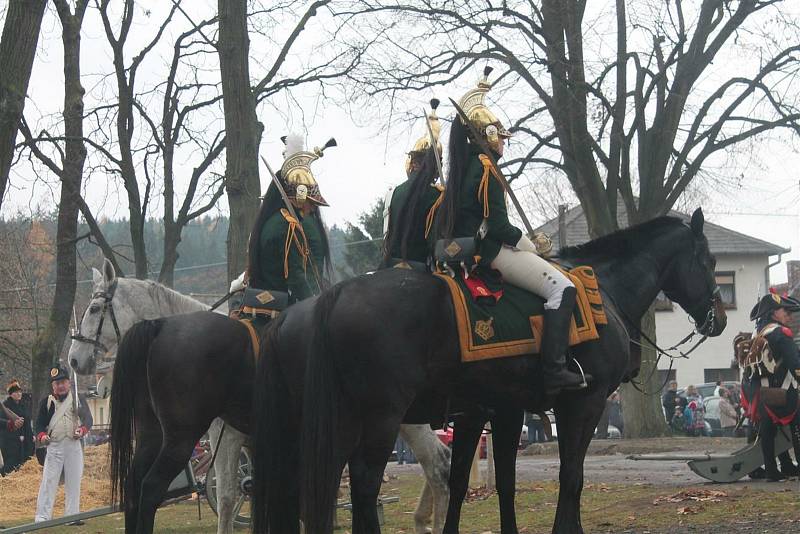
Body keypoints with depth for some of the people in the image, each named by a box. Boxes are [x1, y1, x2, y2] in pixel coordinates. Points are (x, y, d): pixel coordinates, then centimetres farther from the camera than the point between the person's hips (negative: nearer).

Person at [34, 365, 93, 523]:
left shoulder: (79, 399, 7)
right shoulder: (46, 402, 7)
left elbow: (88, 418, 1)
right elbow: (39, 423, 6)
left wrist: (82, 430, -19)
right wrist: (41, 436, -14)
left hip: (74, 445, 1)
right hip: (54, 446, -1)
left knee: (74, 481, 4)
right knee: (48, 481, -6)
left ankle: (72, 515, 11)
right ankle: (42, 517, -7)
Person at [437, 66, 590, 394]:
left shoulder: (464, 167, 18)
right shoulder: (487, 169, -11)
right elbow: (497, 225, -18)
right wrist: (526, 243, -3)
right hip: (488, 251, -10)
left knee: (559, 284, 24)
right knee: (561, 287, -18)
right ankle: (554, 370, -29)